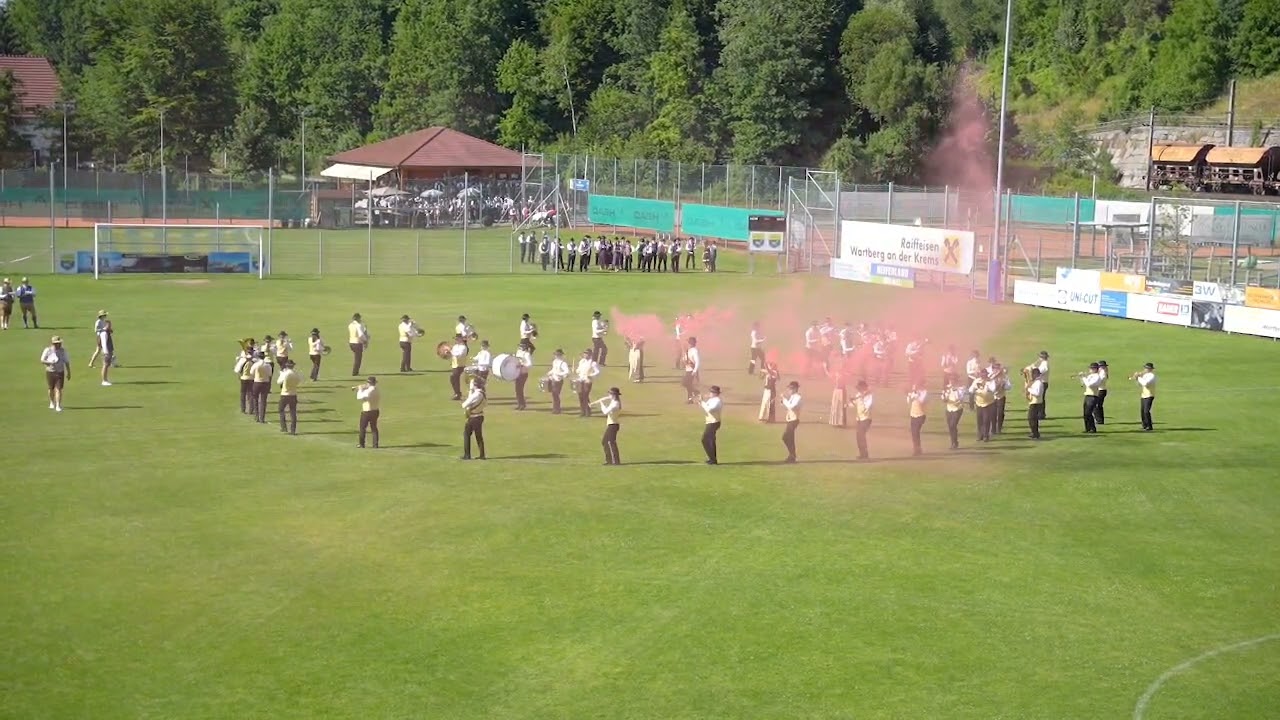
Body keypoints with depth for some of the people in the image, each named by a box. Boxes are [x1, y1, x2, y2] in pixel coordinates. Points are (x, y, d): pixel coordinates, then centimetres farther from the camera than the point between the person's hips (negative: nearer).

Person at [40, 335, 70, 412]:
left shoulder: (63, 350, 1)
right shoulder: (48, 350, -5)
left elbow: (66, 362, 8)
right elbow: (42, 361, -3)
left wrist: (68, 372, 8)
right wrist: (50, 362, -20)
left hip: (60, 372, 0)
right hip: (50, 372, 0)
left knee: (58, 389, -10)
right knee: (51, 389, 14)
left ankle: (58, 406, -13)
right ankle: (52, 403, 37)